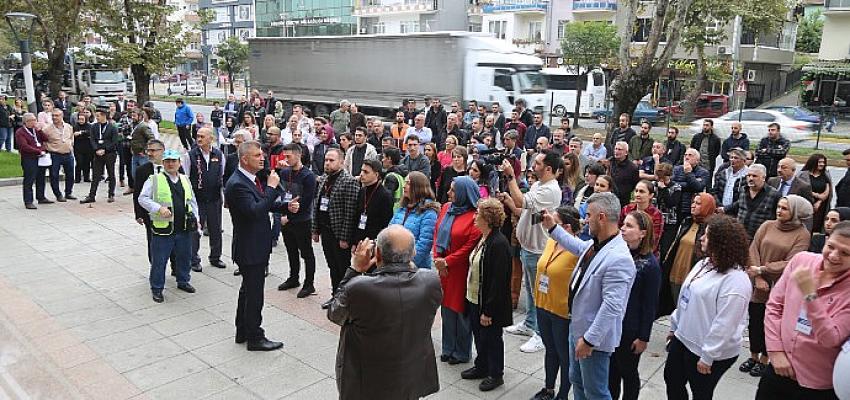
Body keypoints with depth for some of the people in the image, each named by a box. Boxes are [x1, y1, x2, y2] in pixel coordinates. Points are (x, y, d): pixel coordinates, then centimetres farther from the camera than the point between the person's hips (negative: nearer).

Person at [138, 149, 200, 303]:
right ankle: (157, 288, 17)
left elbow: (192, 201, 18)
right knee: (159, 260, 3)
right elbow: (142, 199, -8)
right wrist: (159, 208, -21)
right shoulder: (154, 180, -5)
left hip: (184, 228, 5)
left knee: (184, 257, 18)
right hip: (163, 228, -5)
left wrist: (196, 220, 12)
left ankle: (183, 281, 37)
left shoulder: (185, 180, 11)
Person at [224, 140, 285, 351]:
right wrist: (271, 187, -25)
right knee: (254, 294, 2)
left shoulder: (254, 178, 6)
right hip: (250, 249, -10)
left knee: (248, 290, 21)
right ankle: (255, 338, 16)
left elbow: (265, 205, 14)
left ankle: (243, 332, 35)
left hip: (257, 246, 10)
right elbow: (255, 212, -31)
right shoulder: (237, 184, -22)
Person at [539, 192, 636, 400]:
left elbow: (611, 307, -31)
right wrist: (552, 228, 26)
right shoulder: (595, 244, -1)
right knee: (577, 381, 25)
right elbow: (577, 246, 25)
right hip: (578, 328, 9)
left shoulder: (619, 259, -30)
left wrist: (589, 340, -26)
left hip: (594, 338, -9)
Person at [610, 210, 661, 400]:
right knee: (611, 371, 19)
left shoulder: (650, 265, -17)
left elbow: (650, 305, -13)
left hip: (630, 330, -5)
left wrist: (643, 337, -10)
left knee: (628, 373, 14)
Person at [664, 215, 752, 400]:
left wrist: (707, 357, -23)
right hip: (682, 339, 9)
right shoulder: (704, 264, 4)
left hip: (704, 351, -9)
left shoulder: (735, 280, -25)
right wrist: (674, 326, 18)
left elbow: (724, 325, -26)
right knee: (672, 380, 22)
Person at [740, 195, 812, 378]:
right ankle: (753, 356, 31)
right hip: (758, 285, 3)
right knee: (754, 320, 11)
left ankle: (764, 360, 28)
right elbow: (753, 250, -4)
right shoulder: (767, 226, 2)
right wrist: (758, 278, -13)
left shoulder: (803, 234, -7)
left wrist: (761, 270, -15)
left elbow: (790, 263, -14)